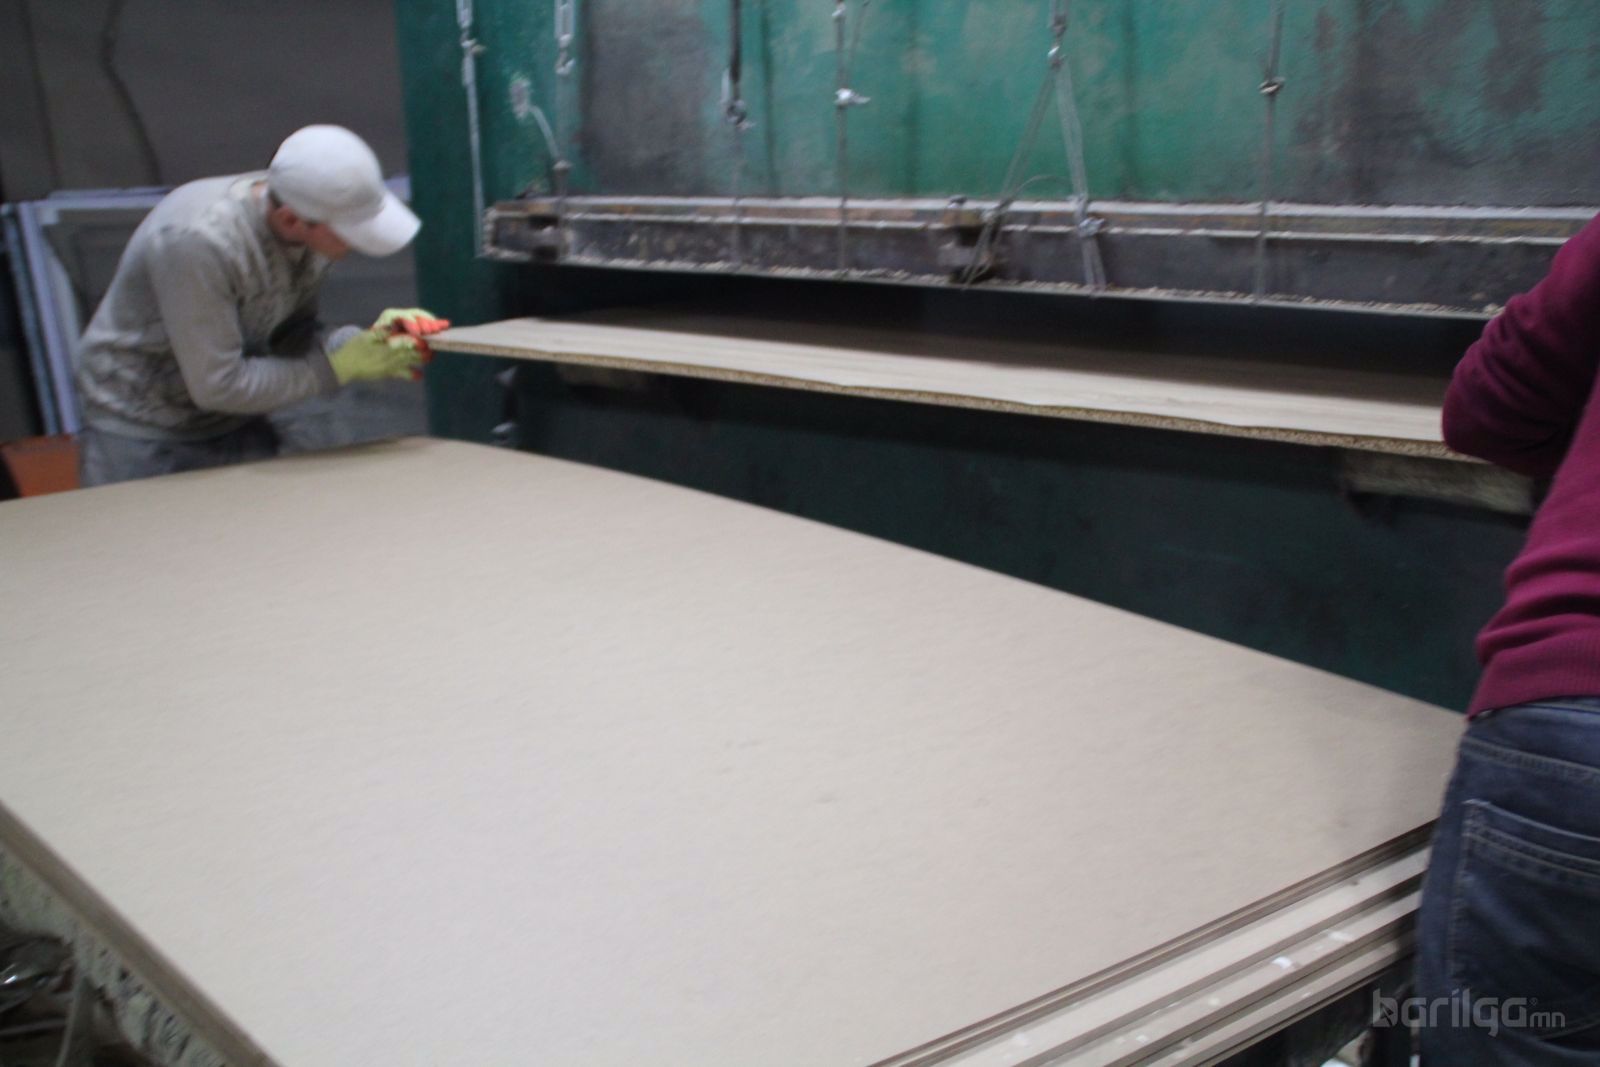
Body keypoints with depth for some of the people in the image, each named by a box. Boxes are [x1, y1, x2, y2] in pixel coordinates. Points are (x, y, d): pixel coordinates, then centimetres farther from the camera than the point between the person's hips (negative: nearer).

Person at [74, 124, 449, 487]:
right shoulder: (197, 242, -32)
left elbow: (290, 336, 0)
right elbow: (216, 385, -26)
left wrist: (367, 342, -19)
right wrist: (339, 367, -24)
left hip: (235, 427, 6)